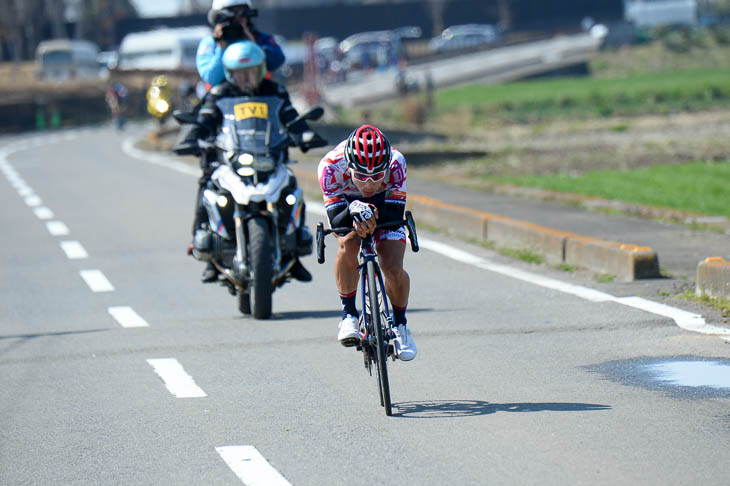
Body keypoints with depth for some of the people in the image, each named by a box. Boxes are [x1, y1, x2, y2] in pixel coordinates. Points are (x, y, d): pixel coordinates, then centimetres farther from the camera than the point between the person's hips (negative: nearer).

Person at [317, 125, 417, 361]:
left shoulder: (395, 161, -35)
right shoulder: (331, 166, -36)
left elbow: (396, 214, -34)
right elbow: (336, 221, -36)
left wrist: (372, 212, -52)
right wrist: (354, 211, -56)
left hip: (385, 207, 1)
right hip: (344, 205, -1)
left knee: (393, 269, -19)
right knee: (348, 245, -34)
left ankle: (400, 324, 9)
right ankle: (348, 313, -15)